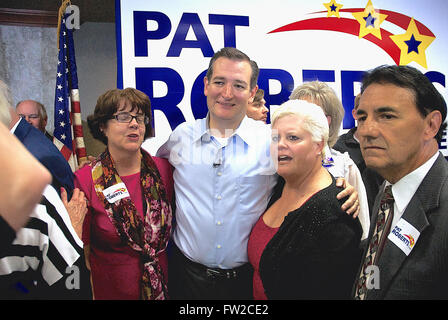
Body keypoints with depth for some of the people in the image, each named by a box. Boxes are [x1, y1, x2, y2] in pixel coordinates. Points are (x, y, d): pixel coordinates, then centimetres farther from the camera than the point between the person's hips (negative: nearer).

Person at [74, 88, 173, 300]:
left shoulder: (163, 169, -7)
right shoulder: (85, 180, -15)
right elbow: (82, 252, -7)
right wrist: (91, 295, -16)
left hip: (163, 283, 3)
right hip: (109, 289, -2)